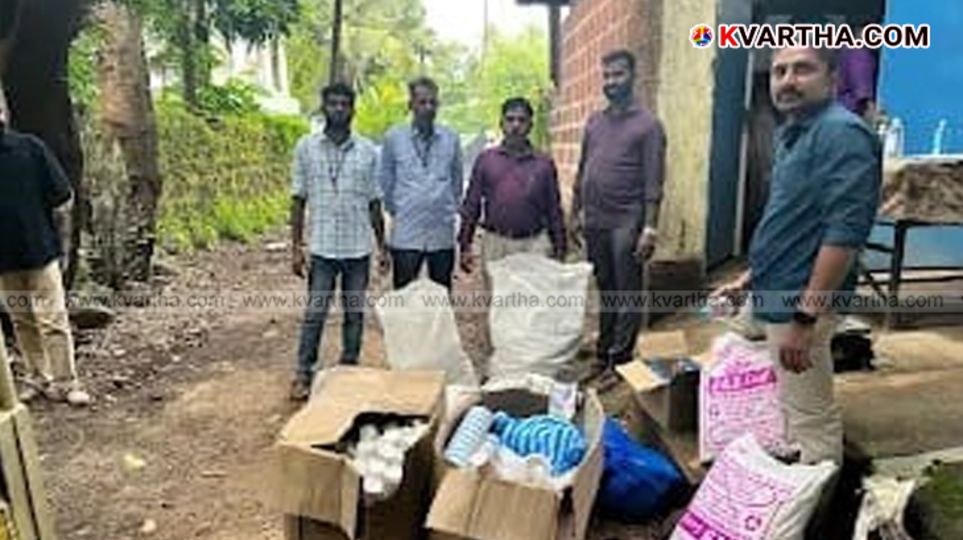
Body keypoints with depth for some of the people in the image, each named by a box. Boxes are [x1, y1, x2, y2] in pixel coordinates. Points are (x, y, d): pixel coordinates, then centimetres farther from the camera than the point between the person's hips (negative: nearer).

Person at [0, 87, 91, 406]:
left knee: (53, 320, -1)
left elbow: (62, 201, -2)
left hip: (41, 252, -3)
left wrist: (62, 245, 0)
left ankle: (64, 383, 8)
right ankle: (37, 379, 25)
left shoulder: (30, 148, -6)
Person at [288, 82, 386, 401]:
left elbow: (374, 202, 8)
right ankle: (303, 374, 14)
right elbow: (298, 199, 3)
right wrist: (296, 247, -2)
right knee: (315, 313, 1)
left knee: (354, 313, 9)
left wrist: (382, 246, 6)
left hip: (358, 247, 2)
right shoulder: (306, 147, 2)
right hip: (322, 247, -1)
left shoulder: (367, 150, 5)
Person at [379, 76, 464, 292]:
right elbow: (385, 181, 9)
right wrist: (395, 211, 11)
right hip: (405, 235, -1)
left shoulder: (451, 139, 5)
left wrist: (451, 209, 13)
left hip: (443, 235, 2)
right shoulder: (394, 138, 0)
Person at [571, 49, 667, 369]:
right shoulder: (594, 122, 13)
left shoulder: (647, 124, -4)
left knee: (627, 294, 1)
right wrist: (575, 214, 12)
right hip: (594, 222, 5)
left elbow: (653, 182, -9)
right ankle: (603, 351, 26)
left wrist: (649, 228, -16)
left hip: (626, 223, -5)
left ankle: (620, 359, 10)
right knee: (605, 290, 15)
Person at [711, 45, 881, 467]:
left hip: (799, 302, -10)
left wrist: (805, 317, -26)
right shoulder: (794, 132, 13)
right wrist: (752, 277, 21)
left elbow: (844, 233, -25)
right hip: (780, 296, 10)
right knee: (798, 412, 23)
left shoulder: (842, 133, -18)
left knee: (811, 422, 3)